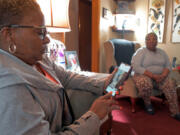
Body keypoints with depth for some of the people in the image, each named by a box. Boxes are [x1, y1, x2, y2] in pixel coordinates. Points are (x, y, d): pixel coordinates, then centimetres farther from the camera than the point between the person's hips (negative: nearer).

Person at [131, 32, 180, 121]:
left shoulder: (161, 52, 11)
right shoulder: (141, 51, -6)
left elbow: (168, 65, 7)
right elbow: (136, 67, -18)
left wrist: (163, 75, -16)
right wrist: (153, 75, -23)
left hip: (160, 76, 5)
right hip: (144, 75, -4)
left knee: (170, 84, -22)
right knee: (145, 84, -36)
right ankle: (147, 103, -6)